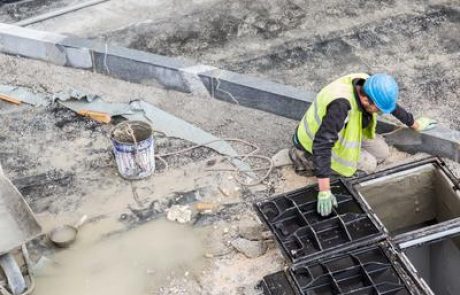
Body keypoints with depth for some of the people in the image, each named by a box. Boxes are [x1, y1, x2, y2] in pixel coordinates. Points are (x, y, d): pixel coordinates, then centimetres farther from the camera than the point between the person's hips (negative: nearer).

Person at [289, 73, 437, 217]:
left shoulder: (369, 86, -19)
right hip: (315, 142, -8)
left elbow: (393, 106, 3)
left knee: (382, 152, 4)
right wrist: (324, 191, -47)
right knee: (369, 164, -11)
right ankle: (305, 158, -3)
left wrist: (415, 125, 18)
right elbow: (322, 145, -45)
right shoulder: (341, 104, -43)